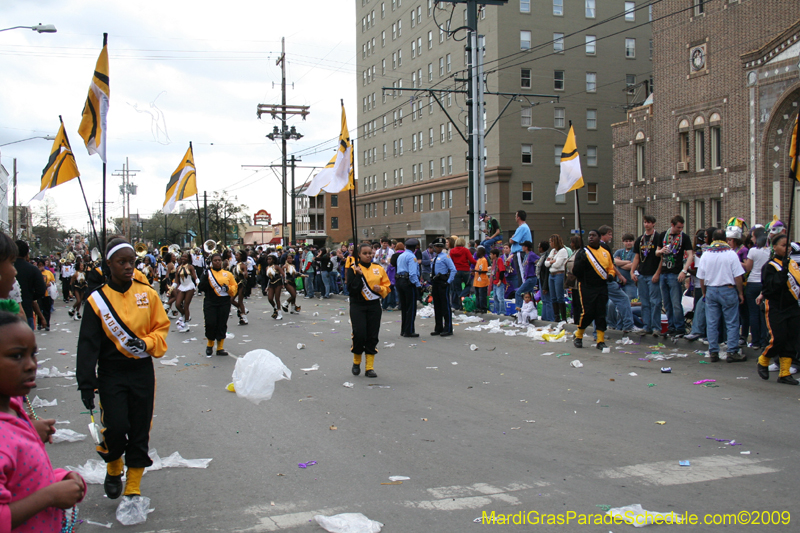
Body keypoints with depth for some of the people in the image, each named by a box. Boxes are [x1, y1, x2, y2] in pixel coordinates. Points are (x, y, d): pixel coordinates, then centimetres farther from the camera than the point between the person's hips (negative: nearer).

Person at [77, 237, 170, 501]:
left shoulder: (147, 293, -1)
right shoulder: (97, 300, -6)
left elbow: (162, 327, 7)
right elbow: (88, 345, -5)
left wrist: (146, 343, -14)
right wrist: (86, 386, -9)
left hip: (142, 371, 2)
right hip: (111, 373, -2)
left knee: (140, 430, 5)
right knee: (116, 427, -9)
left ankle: (133, 489, 17)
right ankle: (113, 469, 23)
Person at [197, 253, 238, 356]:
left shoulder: (228, 274, 12)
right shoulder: (207, 273, 6)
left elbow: (235, 287, 11)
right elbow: (201, 288, -1)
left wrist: (228, 288, -8)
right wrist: (205, 279, -15)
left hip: (224, 303, 2)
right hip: (210, 302, -2)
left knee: (222, 325, 3)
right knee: (210, 324, -8)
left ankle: (220, 348, 14)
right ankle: (209, 345, 16)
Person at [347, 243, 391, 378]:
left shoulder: (379, 269, 7)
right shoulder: (353, 269, -2)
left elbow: (387, 286, 12)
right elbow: (351, 289, -12)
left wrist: (380, 289, -8)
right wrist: (359, 275, -19)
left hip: (374, 306, 3)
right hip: (358, 306, -3)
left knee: (372, 336, 2)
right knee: (359, 334, -11)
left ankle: (369, 367, 11)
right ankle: (356, 362, 16)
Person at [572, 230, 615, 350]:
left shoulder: (606, 252, 11)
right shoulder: (583, 252, -1)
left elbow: (611, 268, 21)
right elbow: (576, 272, -8)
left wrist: (610, 275, -1)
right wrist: (582, 261, -24)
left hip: (602, 287, 4)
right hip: (586, 287, -4)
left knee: (601, 314, 1)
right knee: (587, 313, -8)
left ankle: (601, 341, 7)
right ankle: (578, 336, 12)